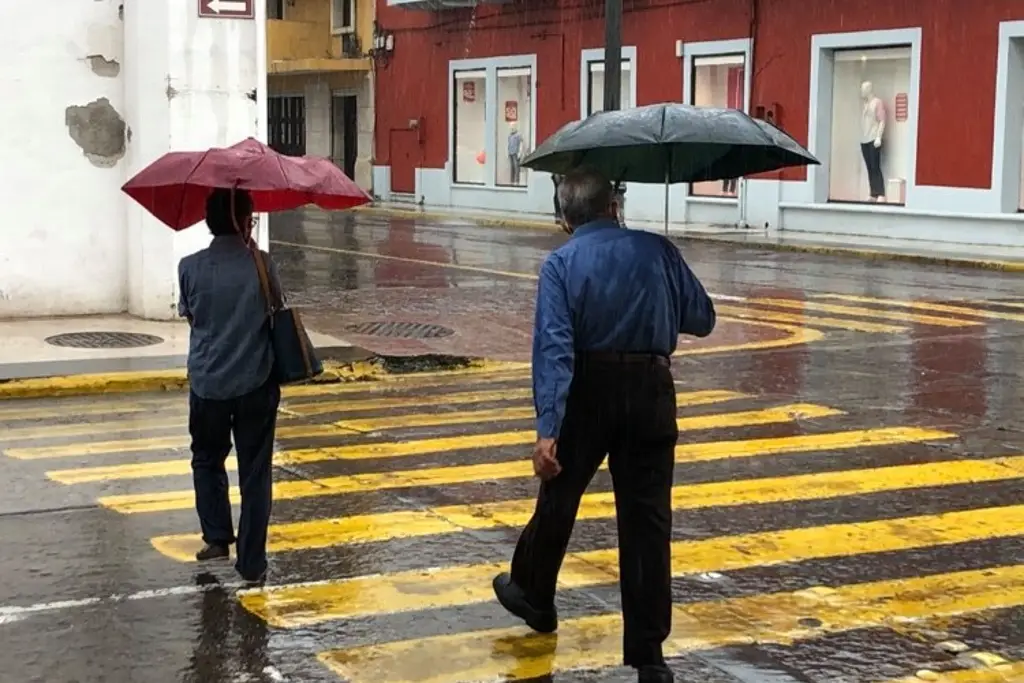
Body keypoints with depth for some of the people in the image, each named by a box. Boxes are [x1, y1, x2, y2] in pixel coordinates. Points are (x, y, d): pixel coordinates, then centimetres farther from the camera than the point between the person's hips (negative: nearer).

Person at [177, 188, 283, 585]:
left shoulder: (190, 268, -5)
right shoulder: (261, 264, -8)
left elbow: (188, 314, 8)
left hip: (207, 384, 1)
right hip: (255, 383, -1)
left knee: (207, 461, 24)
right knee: (254, 473, 7)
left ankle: (217, 537, 18)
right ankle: (251, 563, 7)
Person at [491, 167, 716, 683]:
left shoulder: (561, 263, -4)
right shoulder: (659, 251, 2)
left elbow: (553, 348, -15)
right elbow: (702, 320, 6)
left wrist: (547, 428, -20)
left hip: (587, 392, -1)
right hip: (651, 390, 1)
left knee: (560, 495, 20)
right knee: (647, 518, 2)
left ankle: (532, 592, 42)